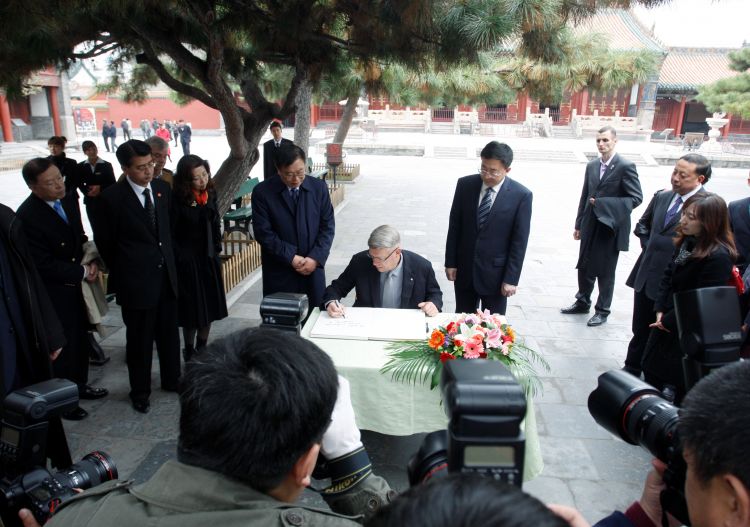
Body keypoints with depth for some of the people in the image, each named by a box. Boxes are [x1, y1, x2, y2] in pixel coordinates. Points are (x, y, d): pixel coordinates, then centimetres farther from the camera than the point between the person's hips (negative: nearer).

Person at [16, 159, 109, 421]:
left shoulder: (69, 201, -1)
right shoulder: (27, 216, -23)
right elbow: (43, 264, -22)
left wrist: (90, 262, -6)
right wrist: (82, 272, -15)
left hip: (77, 286, 7)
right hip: (55, 292, -7)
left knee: (80, 338, 21)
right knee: (62, 345, 7)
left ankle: (79, 384, 41)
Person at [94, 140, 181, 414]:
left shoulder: (162, 189, 1)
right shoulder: (113, 197, -14)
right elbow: (105, 241, -2)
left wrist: (167, 258, 13)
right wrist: (122, 272, 6)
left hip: (166, 273, 5)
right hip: (136, 279, -5)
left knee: (169, 332, 17)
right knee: (140, 338, 9)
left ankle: (171, 379, 37)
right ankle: (140, 391, 28)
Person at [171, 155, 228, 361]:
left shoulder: (210, 194, 0)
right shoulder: (178, 200, -16)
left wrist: (217, 247, 8)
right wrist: (181, 258, -14)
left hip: (210, 259, 6)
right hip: (188, 261, -6)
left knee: (209, 306, 14)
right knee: (192, 309, 4)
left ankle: (202, 349, 31)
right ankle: (189, 352, 22)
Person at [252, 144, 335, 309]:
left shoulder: (319, 187, 0)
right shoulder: (262, 192, -7)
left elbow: (328, 226, 1)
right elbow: (263, 233, -9)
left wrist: (315, 258, -11)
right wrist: (291, 257, -15)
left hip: (313, 266, 2)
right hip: (279, 271, -2)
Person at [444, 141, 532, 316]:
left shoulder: (521, 195, -11)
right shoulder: (465, 184, -3)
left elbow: (520, 241, -8)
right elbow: (454, 226, 3)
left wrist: (511, 279, -9)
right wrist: (450, 262, 2)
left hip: (495, 273, -2)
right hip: (464, 269, 3)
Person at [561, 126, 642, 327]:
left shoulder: (625, 166, -11)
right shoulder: (592, 166, 8)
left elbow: (636, 198, -14)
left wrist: (603, 203, -22)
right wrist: (579, 224, 11)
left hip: (610, 228, -5)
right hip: (590, 227, 6)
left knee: (605, 272, 6)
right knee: (584, 267, 15)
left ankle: (602, 310, 21)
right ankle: (582, 302, 33)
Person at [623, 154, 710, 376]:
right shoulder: (661, 196, 7)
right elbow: (642, 225, 21)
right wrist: (649, 245, 8)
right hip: (646, 276, 6)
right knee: (640, 329, 18)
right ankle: (632, 369, 35)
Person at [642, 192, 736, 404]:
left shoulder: (719, 257, -24)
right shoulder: (687, 241, 2)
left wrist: (668, 321, -15)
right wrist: (660, 310, -4)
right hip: (666, 321, 8)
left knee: (680, 381, 6)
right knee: (650, 367, 19)